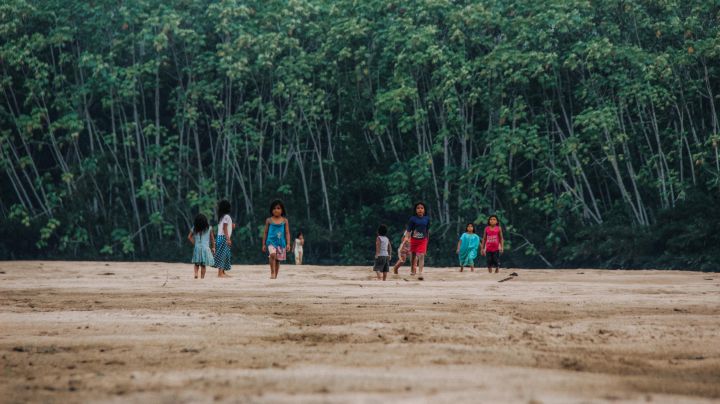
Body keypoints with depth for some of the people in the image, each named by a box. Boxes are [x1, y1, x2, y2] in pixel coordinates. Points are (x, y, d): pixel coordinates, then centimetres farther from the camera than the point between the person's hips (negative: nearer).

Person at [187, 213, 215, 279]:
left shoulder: (194, 228, 2)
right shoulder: (209, 228, -1)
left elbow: (189, 237, 0)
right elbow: (212, 239, 1)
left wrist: (194, 243, 8)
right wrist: (213, 247, 9)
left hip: (197, 248, 2)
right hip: (205, 248, -1)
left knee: (196, 263, 13)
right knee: (203, 264, 4)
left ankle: (196, 273, -9)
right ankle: (202, 277, 2)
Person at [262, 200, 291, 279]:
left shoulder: (284, 220, 5)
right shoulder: (269, 220, 5)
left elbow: (287, 233, 6)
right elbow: (266, 233, 10)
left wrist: (288, 244, -3)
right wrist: (264, 244, 8)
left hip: (281, 243, 2)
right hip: (271, 241, -2)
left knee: (278, 260, 7)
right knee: (273, 255, -27)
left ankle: (275, 276, 19)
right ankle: (272, 273, -22)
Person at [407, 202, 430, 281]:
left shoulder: (427, 219, -1)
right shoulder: (413, 219, -8)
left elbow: (427, 230, 11)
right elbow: (408, 231, -8)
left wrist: (427, 240, 18)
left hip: (423, 240, 0)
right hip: (414, 239, 0)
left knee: (421, 255, -14)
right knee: (413, 255, 12)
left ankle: (420, 273, -20)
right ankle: (412, 270, 38)